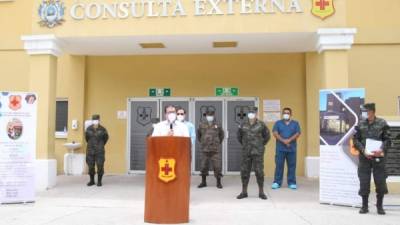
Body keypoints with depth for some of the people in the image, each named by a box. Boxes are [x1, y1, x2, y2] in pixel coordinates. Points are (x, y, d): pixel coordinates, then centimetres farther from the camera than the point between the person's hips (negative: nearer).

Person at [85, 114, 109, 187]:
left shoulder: (102, 129, -7)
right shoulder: (89, 129, -1)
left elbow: (106, 138, 7)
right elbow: (86, 137, 14)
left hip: (100, 151, -2)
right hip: (90, 151, 2)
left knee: (100, 166, -1)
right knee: (90, 166, 8)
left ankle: (99, 181, 13)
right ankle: (92, 181, 24)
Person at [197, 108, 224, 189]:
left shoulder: (217, 125, 1)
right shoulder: (202, 125, 3)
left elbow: (221, 135, 17)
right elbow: (198, 134, 19)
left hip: (215, 150, -1)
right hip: (205, 149, 2)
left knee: (217, 167, -3)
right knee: (203, 166, 7)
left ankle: (219, 183, 10)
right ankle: (203, 182, 21)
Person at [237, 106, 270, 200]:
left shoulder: (261, 124, -4)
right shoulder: (243, 125, 3)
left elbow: (267, 136, 8)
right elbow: (239, 136, 19)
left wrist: (262, 145, 7)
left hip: (258, 152, -3)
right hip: (246, 153, 3)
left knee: (259, 172, -1)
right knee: (244, 172, 5)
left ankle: (261, 192, 11)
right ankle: (244, 192, 15)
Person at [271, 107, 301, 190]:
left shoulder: (295, 123, 11)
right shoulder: (278, 123, 9)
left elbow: (297, 134, -2)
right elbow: (275, 133, -3)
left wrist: (289, 140, -16)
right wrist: (283, 141, -15)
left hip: (292, 148, 1)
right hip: (280, 148, -1)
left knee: (292, 166, 3)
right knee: (279, 165, -1)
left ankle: (292, 183, 11)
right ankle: (277, 182, 5)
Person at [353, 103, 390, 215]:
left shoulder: (382, 123, 1)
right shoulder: (360, 124, 6)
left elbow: (387, 140, 1)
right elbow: (356, 140, 4)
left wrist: (381, 149, -17)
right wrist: (363, 151, -10)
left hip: (379, 156, -1)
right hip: (364, 156, 1)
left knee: (380, 182, 2)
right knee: (364, 182, 3)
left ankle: (379, 206, 20)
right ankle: (364, 206, 16)